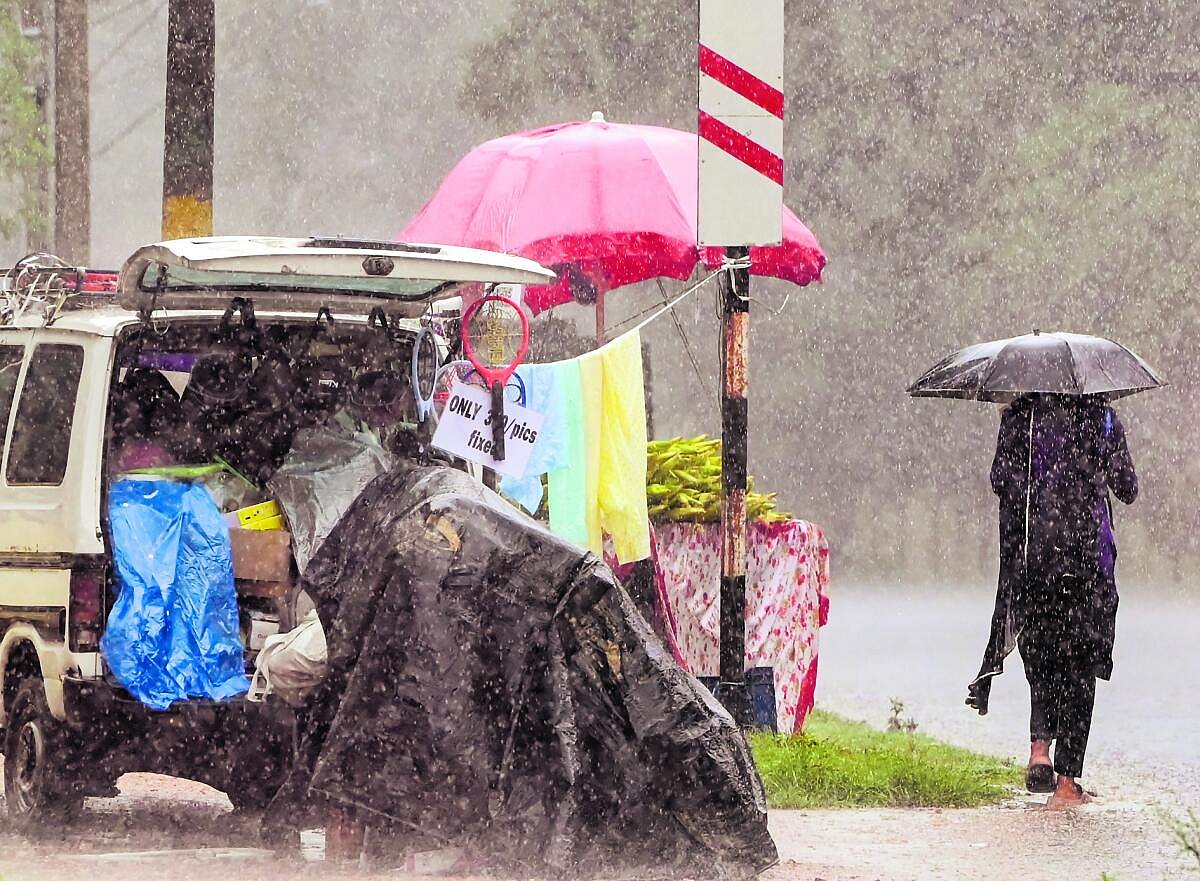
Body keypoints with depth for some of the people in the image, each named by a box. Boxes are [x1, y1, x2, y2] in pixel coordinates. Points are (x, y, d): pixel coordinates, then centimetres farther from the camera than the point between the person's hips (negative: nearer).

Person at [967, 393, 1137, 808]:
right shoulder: (1101, 417, -2)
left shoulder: (1019, 416, 0)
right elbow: (1127, 488, 1)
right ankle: (1067, 781, 1)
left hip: (1029, 553, 1)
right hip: (1087, 554, -1)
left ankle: (1040, 748, -1)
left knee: (1039, 652, 19)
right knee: (1079, 666, 4)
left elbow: (999, 481, -3)